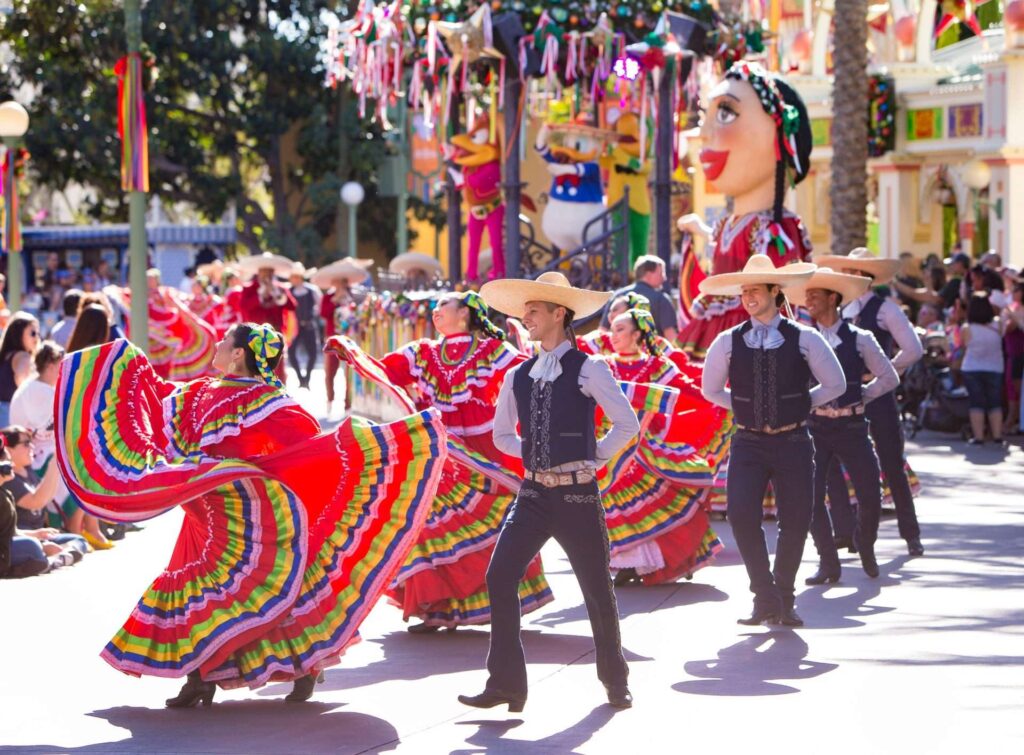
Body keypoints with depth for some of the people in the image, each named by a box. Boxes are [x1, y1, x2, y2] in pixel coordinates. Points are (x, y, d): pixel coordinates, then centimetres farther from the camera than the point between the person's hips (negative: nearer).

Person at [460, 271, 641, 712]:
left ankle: (615, 682, 20)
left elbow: (627, 424, -6)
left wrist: (593, 455, -2)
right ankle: (505, 683, -3)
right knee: (499, 578, -9)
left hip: (577, 496, -4)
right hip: (533, 494, 5)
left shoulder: (587, 369, -5)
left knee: (597, 589, 4)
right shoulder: (518, 377, 10)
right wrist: (536, 455, 11)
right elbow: (502, 434, 23)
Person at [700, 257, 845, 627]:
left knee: (795, 523, 2)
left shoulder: (804, 339, -2)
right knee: (741, 516, -17)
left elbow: (835, 385, 9)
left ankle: (784, 600, 19)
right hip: (747, 444, 1)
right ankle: (765, 598, -6)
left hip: (793, 443, 0)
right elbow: (711, 390, 17)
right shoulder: (728, 342, 2)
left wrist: (800, 403, 7)